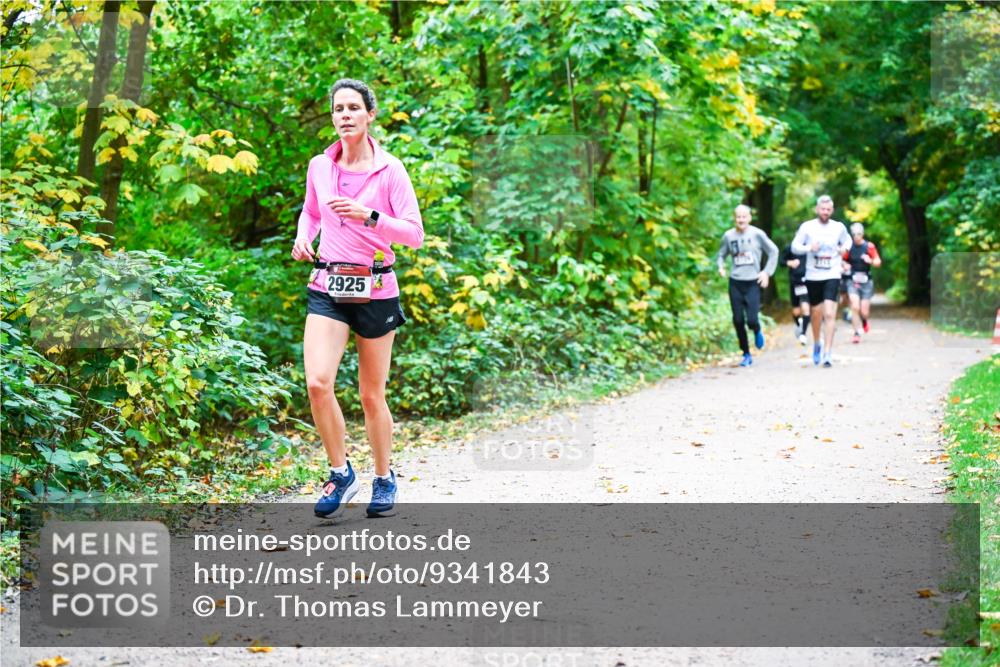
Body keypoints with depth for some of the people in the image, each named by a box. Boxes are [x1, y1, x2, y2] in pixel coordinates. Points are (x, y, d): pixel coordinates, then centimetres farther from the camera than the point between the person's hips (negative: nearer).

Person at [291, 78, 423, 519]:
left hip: (375, 290, -2)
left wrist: (368, 215, -23)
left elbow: (415, 234, -10)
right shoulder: (319, 166, 5)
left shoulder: (389, 169, -6)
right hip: (327, 288, 2)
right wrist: (303, 237, 3)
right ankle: (341, 474, 3)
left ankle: (384, 479, 28)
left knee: (372, 397, 6)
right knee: (317, 384, -16)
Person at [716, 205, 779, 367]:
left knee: (752, 320, -12)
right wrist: (721, 267, -6)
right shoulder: (729, 236, 2)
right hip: (735, 282, 2)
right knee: (738, 321, 1)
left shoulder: (757, 234, -4)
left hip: (753, 282, -2)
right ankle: (746, 354, 15)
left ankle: (757, 332, 25)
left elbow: (773, 252, 5)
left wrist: (767, 272, -3)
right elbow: (721, 254, 15)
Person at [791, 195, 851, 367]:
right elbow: (794, 246, -1)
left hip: (832, 276, -1)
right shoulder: (807, 227, -2)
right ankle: (817, 344, 39)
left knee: (830, 314, -15)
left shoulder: (839, 227, 3)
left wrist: (845, 248, 0)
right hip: (813, 276, 1)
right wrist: (809, 248, -19)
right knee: (816, 314, 13)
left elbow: (847, 240, 22)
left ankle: (827, 353, -16)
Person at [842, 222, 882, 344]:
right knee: (855, 307, -16)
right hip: (853, 281, 0)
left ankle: (864, 321, 36)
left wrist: (870, 261, -23)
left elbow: (878, 263, -2)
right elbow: (842, 260, 12)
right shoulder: (849, 247, 0)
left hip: (866, 281, 0)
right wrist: (845, 265, -10)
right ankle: (857, 333, -5)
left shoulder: (869, 246, -3)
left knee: (864, 311, 0)